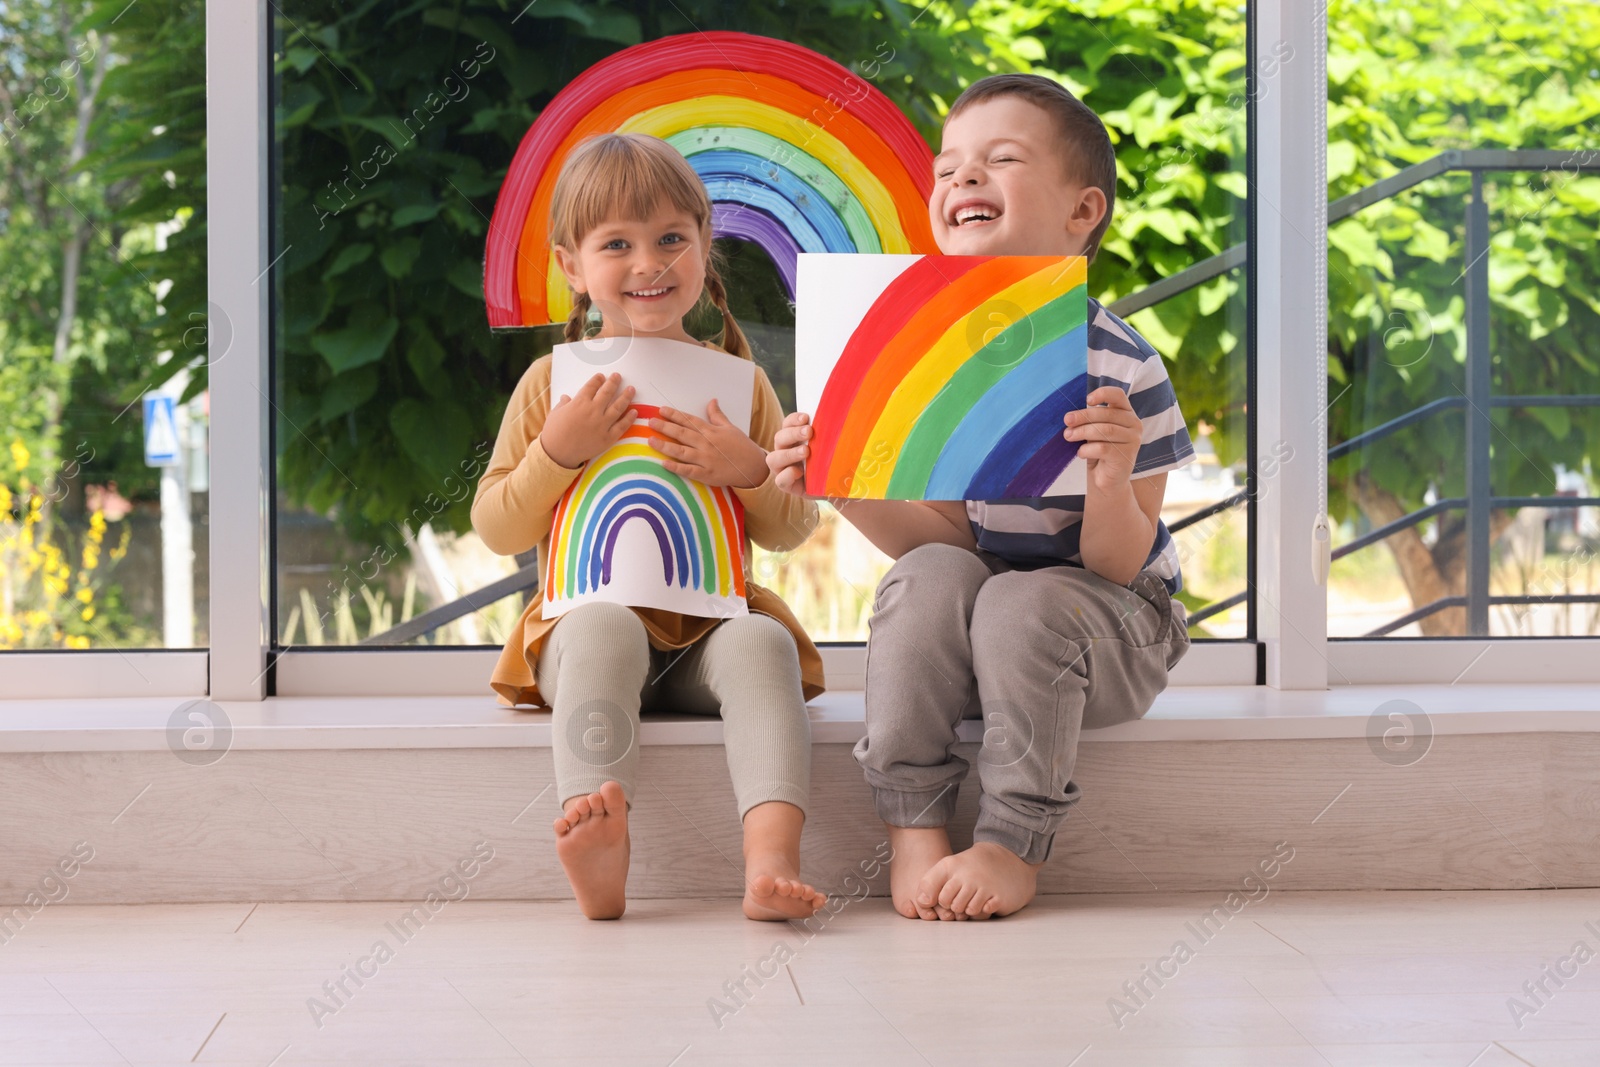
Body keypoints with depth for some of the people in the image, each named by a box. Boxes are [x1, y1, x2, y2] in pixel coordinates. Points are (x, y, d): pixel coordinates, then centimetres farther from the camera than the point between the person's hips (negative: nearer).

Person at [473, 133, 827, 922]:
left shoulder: (738, 382, 12)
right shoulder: (555, 381, 9)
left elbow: (793, 531, 13)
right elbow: (497, 530, 6)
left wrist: (751, 470, -7)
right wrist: (557, 452, -9)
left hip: (709, 626, 1)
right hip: (595, 612, -1)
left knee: (761, 641, -32)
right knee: (603, 628, -36)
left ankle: (772, 859, -47)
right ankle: (599, 845, -53)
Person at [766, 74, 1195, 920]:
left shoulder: (1122, 370, -17)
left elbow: (1116, 567, -17)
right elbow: (945, 537, -6)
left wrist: (1112, 484, -37)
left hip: (1110, 624, -3)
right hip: (961, 646, 4)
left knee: (1025, 601, -33)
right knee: (926, 579, -26)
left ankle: (1014, 844, -19)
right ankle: (913, 827, -19)